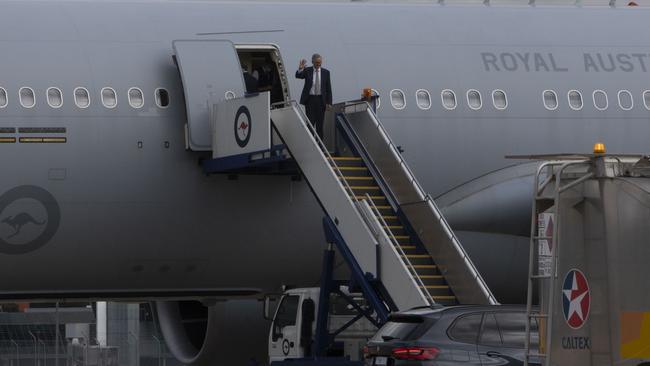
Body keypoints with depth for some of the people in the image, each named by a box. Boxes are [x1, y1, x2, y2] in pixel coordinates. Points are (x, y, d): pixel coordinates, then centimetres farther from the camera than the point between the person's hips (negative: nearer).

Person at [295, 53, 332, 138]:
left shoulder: (325, 72, 5)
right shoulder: (307, 71, 2)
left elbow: (328, 88, 5)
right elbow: (298, 76, -15)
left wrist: (329, 102, -2)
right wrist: (300, 69, -37)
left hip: (320, 100, 2)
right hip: (310, 99, -2)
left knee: (320, 124, 5)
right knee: (310, 122, -5)